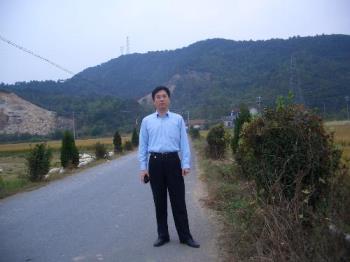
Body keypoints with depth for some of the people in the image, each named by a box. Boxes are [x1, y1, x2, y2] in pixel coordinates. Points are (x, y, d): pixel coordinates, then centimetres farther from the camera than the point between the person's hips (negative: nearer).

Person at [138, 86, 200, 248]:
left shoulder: (178, 119, 4)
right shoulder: (146, 121, 6)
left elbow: (184, 143, 2)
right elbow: (143, 146, 6)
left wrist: (186, 164, -5)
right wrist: (143, 167, 1)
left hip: (173, 161, -1)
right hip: (155, 162, 1)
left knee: (178, 200, 4)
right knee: (159, 201, 11)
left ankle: (185, 236, 17)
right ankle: (162, 235, 26)